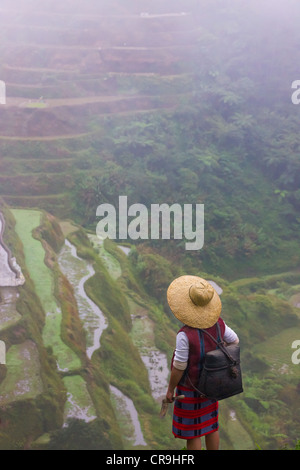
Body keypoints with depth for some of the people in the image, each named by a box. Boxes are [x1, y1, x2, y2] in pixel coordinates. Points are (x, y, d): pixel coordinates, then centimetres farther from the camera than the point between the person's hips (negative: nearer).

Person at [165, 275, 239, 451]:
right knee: (210, 424, 24)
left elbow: (179, 366, -25)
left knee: (191, 430, 14)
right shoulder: (217, 322, -15)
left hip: (190, 387, -6)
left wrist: (170, 389, -9)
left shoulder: (186, 334, -35)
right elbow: (234, 341, 1)